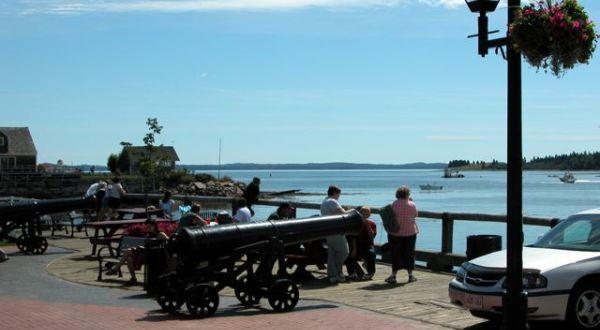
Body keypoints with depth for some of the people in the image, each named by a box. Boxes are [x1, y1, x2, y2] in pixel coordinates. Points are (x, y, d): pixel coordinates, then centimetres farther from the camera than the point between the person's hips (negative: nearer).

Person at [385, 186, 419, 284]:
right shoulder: (412, 205, -7)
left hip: (396, 232, -1)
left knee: (395, 254, 4)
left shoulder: (394, 204, -9)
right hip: (410, 232, 1)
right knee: (409, 253, 10)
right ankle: (410, 275, 15)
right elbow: (416, 214, 8)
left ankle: (393, 275, 2)